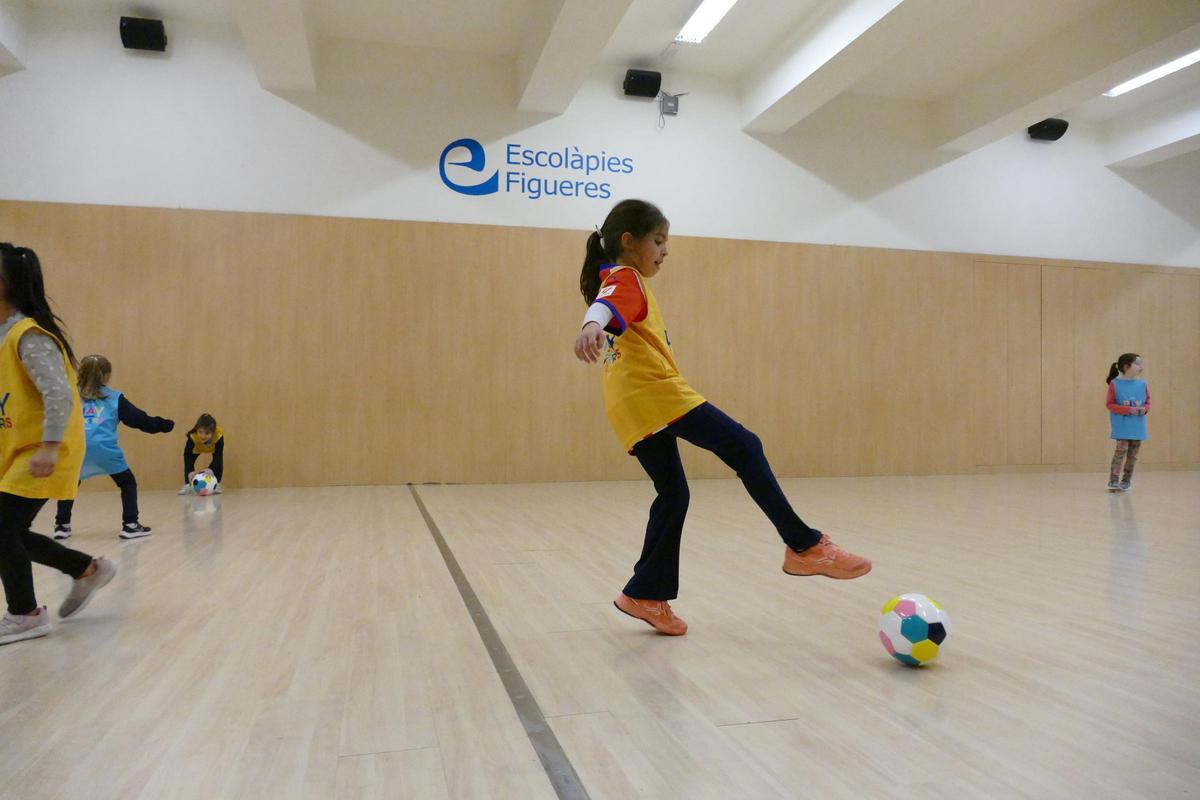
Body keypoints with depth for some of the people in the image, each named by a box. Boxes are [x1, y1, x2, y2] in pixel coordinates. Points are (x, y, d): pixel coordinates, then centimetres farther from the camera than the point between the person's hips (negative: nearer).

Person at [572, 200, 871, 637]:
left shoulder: (618, 282, 27)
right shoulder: (625, 279, -3)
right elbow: (606, 304, -27)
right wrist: (592, 327, -50)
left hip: (633, 406, 10)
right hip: (654, 393, -10)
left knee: (673, 495, 10)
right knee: (744, 447, -11)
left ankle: (646, 595, 10)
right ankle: (804, 547, -12)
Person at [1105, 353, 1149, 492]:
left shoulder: (1142, 384, 5)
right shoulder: (1115, 383, -7)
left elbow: (1147, 402, 12)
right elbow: (1110, 404, -6)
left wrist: (1144, 409, -11)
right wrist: (1128, 410, -17)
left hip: (1137, 426, 4)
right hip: (1122, 425, -4)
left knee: (1133, 454, 7)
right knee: (1121, 449, -13)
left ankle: (1126, 482, 18)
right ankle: (1113, 481, -8)